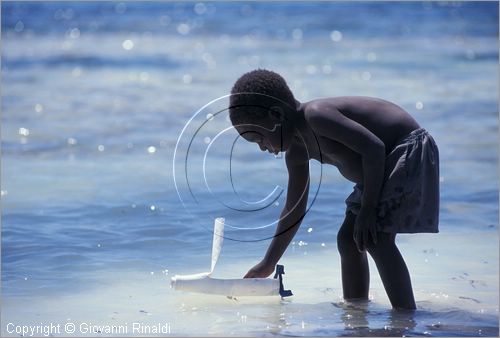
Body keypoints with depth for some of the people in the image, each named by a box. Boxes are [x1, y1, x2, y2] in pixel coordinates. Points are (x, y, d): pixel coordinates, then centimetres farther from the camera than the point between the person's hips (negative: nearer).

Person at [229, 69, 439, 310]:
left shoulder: (316, 115, -23)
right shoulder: (297, 151, 7)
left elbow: (374, 147, -28)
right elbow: (294, 208, 16)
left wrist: (368, 208, -23)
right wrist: (268, 263, 18)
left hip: (411, 150, -10)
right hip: (385, 162, 10)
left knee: (376, 238, -19)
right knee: (348, 239, 10)